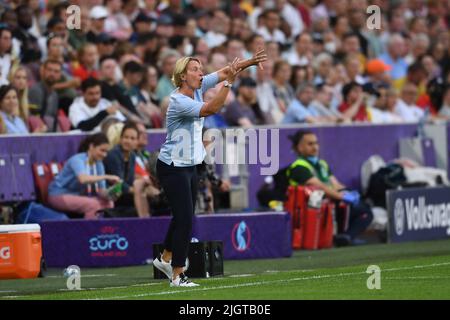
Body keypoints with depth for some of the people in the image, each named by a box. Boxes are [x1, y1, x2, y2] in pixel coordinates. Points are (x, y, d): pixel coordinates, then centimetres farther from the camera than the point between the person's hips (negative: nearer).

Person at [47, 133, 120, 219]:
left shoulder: (98, 164, 3)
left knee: (109, 204, -14)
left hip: (78, 196, 7)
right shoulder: (77, 160, -20)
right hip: (60, 196, -7)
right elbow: (83, 179, -41)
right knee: (92, 204, -31)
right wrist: (106, 177, -40)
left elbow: (101, 190, 2)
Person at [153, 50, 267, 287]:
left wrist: (248, 62, -16)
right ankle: (177, 275, -4)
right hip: (173, 168, -9)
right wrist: (229, 83, -39)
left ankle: (165, 259, 38)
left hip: (189, 166, 9)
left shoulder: (197, 89, 1)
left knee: (182, 216, 20)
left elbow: (223, 72, -1)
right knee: (185, 219, -10)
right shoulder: (178, 101, -23)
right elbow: (211, 109, -35)